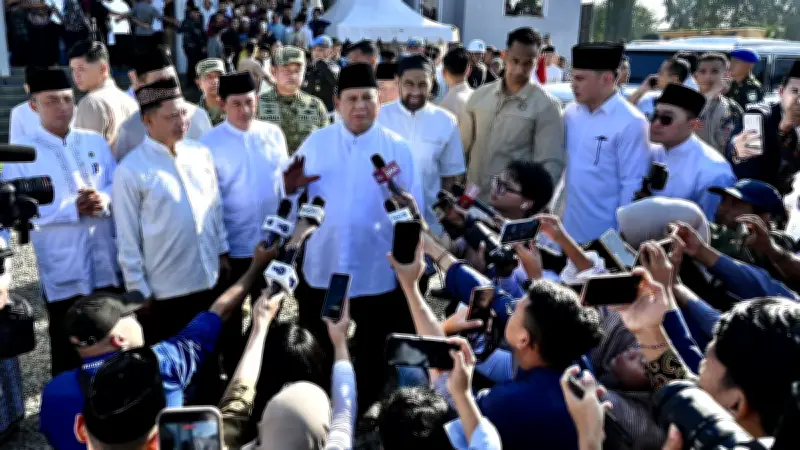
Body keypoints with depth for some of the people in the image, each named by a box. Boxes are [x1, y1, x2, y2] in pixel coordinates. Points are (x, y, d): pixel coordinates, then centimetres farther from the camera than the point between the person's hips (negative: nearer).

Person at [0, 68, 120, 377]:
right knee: (69, 359, 10)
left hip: (109, 265, 4)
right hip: (63, 273, -3)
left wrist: (104, 200, -15)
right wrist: (73, 209, -18)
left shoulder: (95, 142, 7)